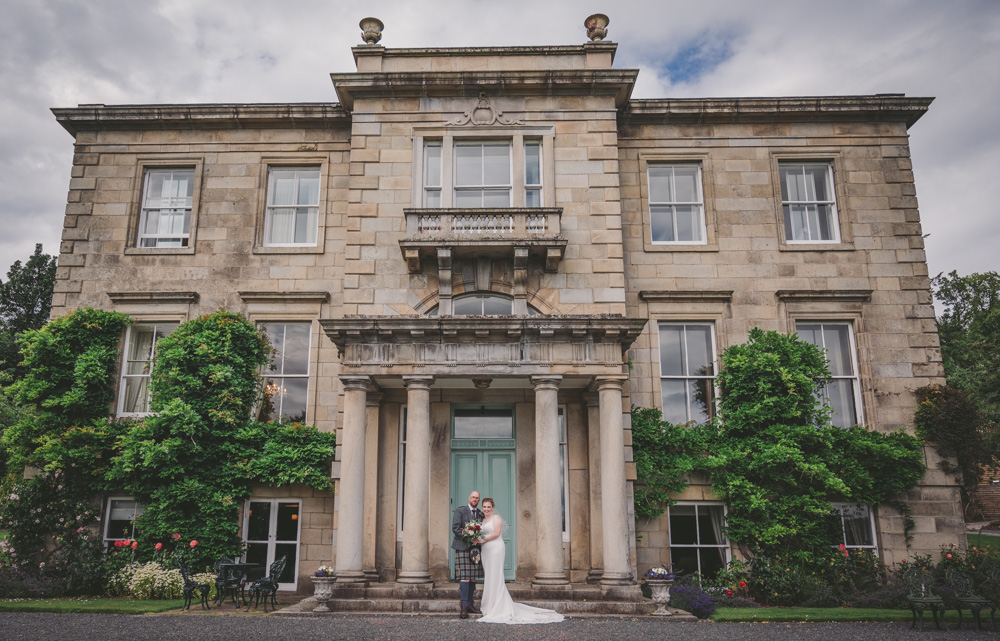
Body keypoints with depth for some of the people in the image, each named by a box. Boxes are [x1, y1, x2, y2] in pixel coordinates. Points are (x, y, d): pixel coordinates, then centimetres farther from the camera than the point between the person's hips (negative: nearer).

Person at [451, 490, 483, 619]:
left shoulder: (481, 514, 14)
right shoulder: (460, 510, 0)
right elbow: (455, 528, -9)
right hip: (463, 547, -5)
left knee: (473, 577, 6)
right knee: (465, 577, -10)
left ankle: (470, 604, 15)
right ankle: (464, 607, -9)